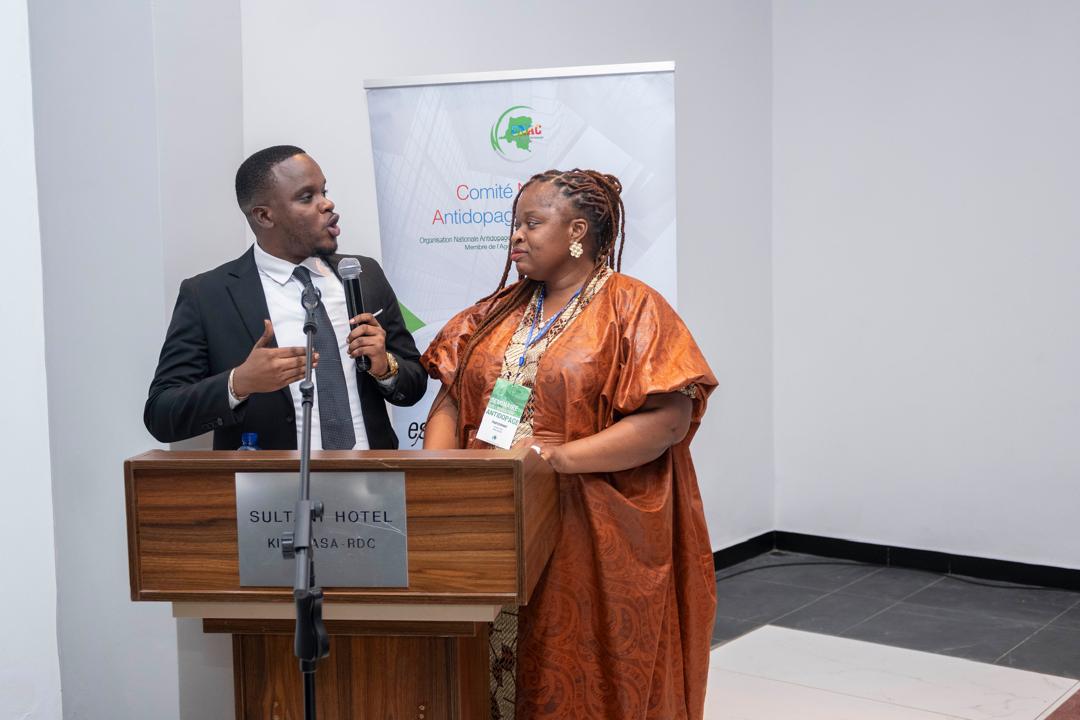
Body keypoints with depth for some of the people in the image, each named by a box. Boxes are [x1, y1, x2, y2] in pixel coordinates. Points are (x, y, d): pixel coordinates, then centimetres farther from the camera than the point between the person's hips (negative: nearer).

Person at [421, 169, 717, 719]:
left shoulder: (633, 308, -5)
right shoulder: (497, 311, 13)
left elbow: (667, 420, -14)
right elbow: (451, 401, 11)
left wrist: (562, 456, -21)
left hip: (589, 539, -5)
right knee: (497, 673, 13)